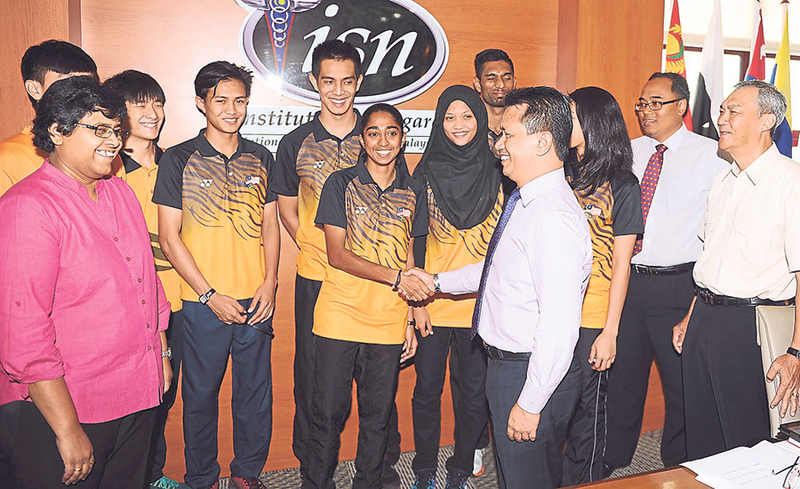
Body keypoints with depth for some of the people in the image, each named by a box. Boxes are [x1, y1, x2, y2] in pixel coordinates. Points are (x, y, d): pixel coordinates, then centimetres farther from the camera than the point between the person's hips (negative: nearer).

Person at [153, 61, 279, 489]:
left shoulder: (260, 158, 8)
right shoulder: (179, 160, -2)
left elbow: (270, 225, 11)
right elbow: (169, 237, -5)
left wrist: (269, 284, -2)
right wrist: (210, 295, -10)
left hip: (255, 298, 3)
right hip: (203, 302, -3)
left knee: (255, 390, 11)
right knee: (201, 393, 8)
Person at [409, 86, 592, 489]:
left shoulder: (554, 218, -27)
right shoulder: (523, 202, 6)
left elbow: (559, 325, -29)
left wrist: (530, 403, -24)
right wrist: (438, 282, 22)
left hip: (532, 375, -10)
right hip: (505, 364, 10)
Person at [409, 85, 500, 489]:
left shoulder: (496, 175, 3)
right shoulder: (426, 174, 1)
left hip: (482, 305, 1)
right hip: (433, 304, 0)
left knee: (474, 394, 9)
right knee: (427, 391, 9)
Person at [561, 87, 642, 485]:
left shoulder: (621, 186, -5)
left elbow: (621, 265, -7)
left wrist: (610, 331, -11)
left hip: (592, 320, -4)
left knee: (586, 410, 7)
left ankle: (582, 481, 26)